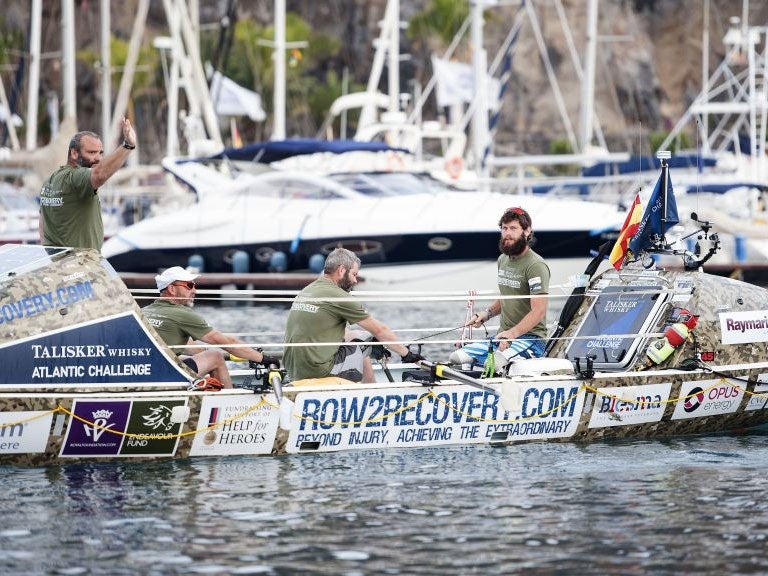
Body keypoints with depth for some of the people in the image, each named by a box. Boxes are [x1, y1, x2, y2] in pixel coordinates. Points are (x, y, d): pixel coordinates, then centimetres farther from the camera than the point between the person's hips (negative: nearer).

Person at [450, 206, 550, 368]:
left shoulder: (536, 265, -11)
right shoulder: (503, 260, 16)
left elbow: (538, 311, -17)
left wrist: (512, 334, -26)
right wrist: (487, 313, 10)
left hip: (531, 337, -8)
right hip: (504, 336, 8)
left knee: (494, 362, -35)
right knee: (457, 357, -9)